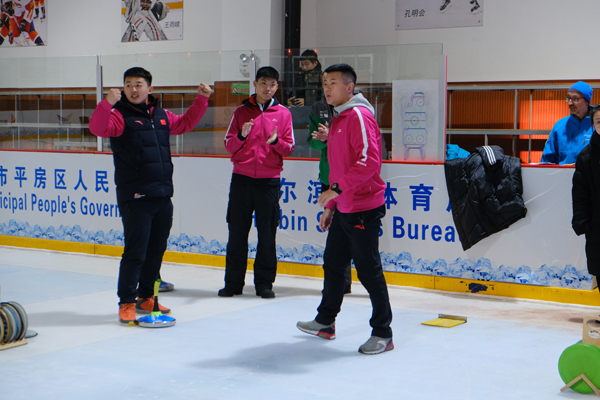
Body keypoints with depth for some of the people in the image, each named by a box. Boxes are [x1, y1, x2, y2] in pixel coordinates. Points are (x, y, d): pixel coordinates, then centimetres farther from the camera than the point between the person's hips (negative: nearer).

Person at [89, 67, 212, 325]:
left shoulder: (161, 116, 16)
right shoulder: (120, 116, -4)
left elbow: (186, 123, 32)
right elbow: (98, 128, -22)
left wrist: (201, 99, 24)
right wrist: (106, 104, -37)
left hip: (163, 197, 6)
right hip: (135, 197, -6)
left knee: (156, 252, 13)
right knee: (135, 252, -6)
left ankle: (145, 298, 27)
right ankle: (127, 303, 6)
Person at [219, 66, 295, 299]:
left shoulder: (283, 114, 7)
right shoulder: (241, 112, 8)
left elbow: (289, 149, 5)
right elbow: (229, 146, 5)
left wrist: (276, 141, -16)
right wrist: (241, 136, -14)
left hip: (269, 180, -1)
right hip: (242, 178, 1)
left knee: (267, 234, 1)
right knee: (237, 232, 3)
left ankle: (264, 283, 9)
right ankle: (233, 282, 11)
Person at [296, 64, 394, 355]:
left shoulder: (359, 116, -14)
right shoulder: (338, 119, 17)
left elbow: (369, 160, -25)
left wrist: (338, 189, -23)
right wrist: (330, 205, 22)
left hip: (363, 209, -10)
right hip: (343, 209, 10)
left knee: (368, 270, -5)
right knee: (333, 263, 17)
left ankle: (382, 334, 4)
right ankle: (325, 322, 32)